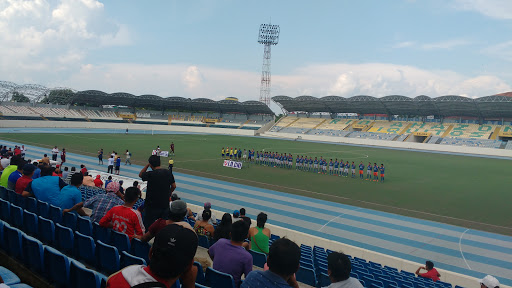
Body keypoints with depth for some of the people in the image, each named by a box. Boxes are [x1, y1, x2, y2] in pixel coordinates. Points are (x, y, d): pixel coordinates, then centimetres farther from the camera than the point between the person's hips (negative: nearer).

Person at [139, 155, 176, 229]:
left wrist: (147, 164, 2)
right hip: (165, 205, 4)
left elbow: (140, 175, 4)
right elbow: (173, 186, 5)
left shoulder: (150, 174, -17)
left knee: (148, 226, 8)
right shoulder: (168, 173, -4)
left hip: (152, 206, -4)